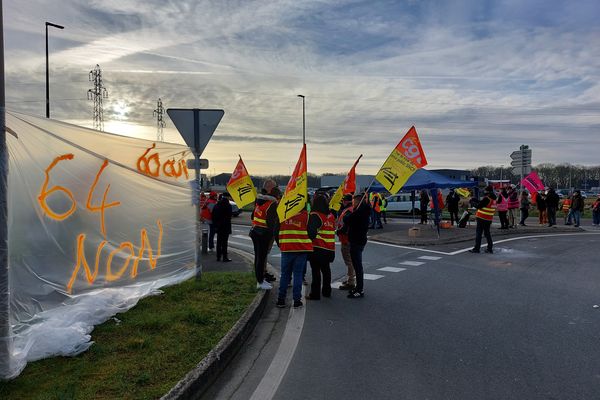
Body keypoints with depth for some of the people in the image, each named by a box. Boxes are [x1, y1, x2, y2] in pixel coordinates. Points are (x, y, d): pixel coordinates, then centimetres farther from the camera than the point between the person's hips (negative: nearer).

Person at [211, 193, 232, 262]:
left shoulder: (216, 205, 6)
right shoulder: (228, 206, -14)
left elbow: (213, 216, 9)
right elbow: (229, 217, -14)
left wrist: (215, 225, 13)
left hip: (218, 227, 6)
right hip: (225, 227, -6)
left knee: (219, 242, 13)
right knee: (224, 242, -3)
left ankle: (218, 257, 18)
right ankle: (225, 257, 0)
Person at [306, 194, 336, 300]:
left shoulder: (315, 215, -12)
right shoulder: (331, 216, 9)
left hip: (317, 248, -6)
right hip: (329, 249, 7)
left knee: (316, 271, -1)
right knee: (326, 270, 17)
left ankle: (315, 293, 2)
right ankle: (326, 291, 26)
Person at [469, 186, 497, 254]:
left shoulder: (486, 199, -18)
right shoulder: (494, 200, 8)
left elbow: (479, 206, -16)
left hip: (482, 218, -8)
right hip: (489, 219, 8)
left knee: (478, 233, -2)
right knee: (487, 233, 16)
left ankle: (477, 248, -1)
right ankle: (490, 248, 17)